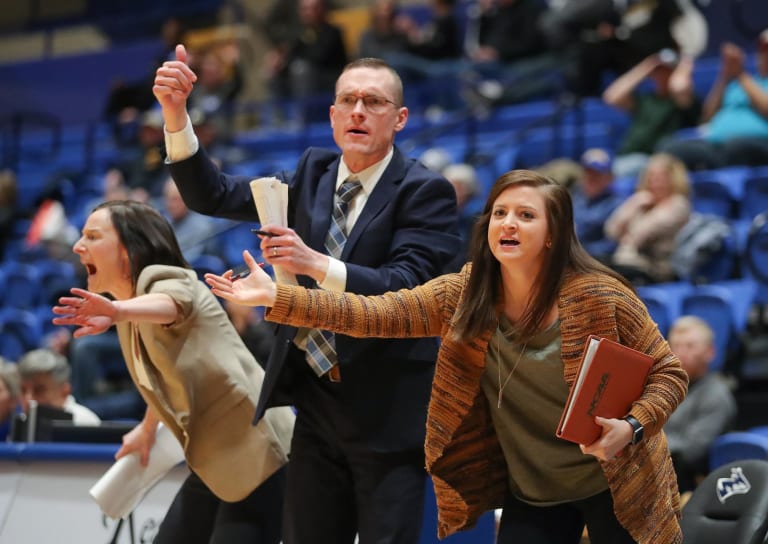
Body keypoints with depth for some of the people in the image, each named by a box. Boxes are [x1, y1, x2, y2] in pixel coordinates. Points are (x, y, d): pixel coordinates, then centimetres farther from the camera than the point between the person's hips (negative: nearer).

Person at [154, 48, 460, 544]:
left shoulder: (426, 192, -9)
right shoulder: (314, 173, 8)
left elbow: (406, 288, -19)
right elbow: (213, 196, 5)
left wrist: (316, 264, -32)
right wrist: (175, 113, -8)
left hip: (387, 408, -5)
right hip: (318, 397, 5)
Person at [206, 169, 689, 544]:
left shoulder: (601, 298, -17)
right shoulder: (464, 296, -7)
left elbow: (669, 374, -10)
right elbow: (377, 314, -13)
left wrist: (632, 428, -29)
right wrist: (277, 297, -20)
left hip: (614, 485, -3)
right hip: (530, 496, 3)